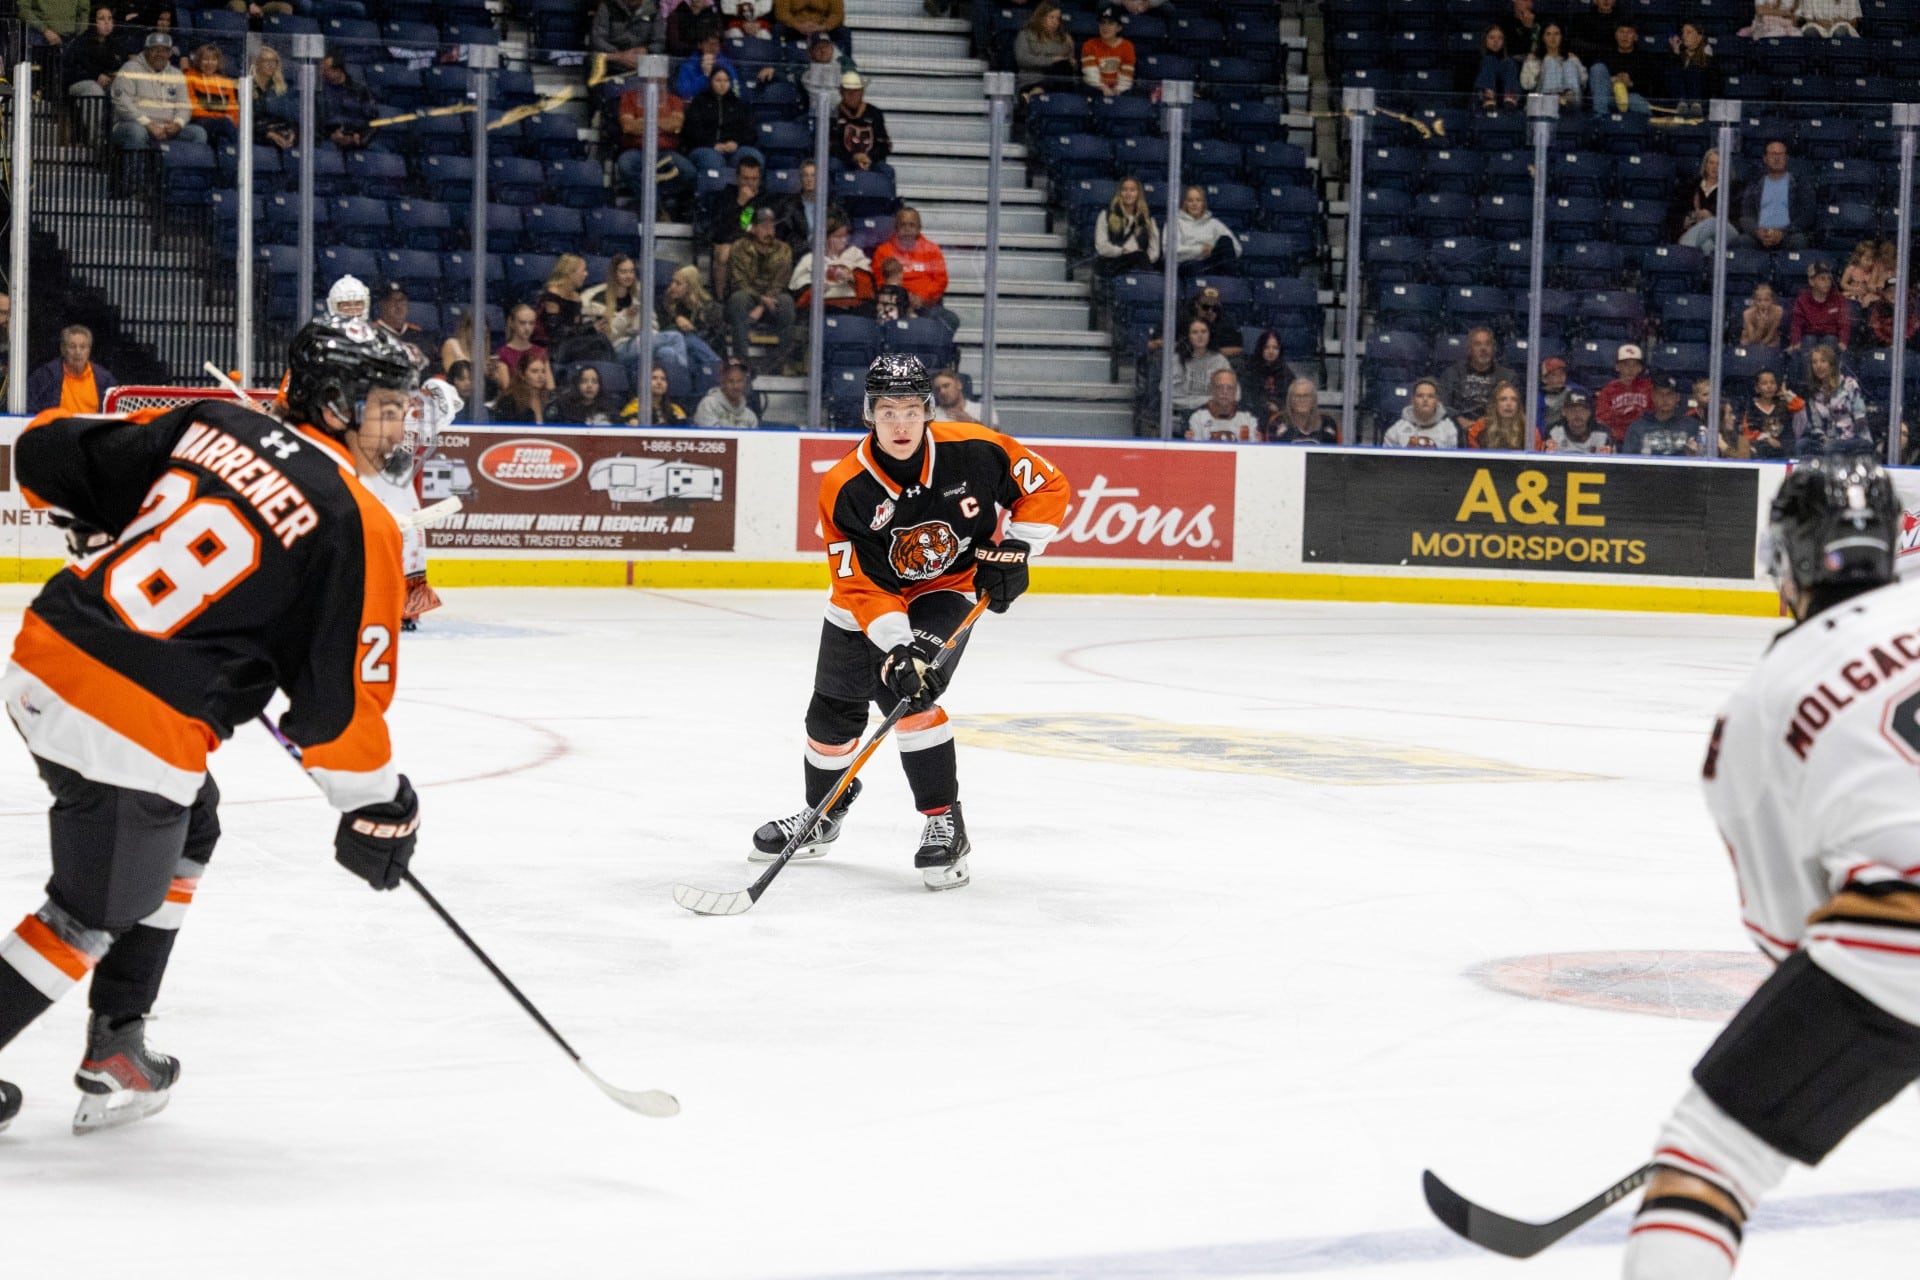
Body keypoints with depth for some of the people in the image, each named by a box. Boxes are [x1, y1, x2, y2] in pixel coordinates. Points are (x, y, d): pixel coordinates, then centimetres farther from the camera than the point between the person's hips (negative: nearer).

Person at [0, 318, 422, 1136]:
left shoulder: (208, 424, 8)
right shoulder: (357, 526, -9)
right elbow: (340, 700, -8)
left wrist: (108, 531, 29)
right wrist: (378, 808, 6)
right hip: (137, 727, -8)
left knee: (184, 832, 28)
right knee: (94, 915, 13)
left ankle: (115, 1050, 30)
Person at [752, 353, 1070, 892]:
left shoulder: (973, 451, -24)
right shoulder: (844, 489, -24)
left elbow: (1048, 486, -10)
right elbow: (860, 583, -25)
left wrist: (1012, 550, -18)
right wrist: (896, 645, -37)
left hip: (947, 589, -2)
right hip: (867, 603, 2)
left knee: (910, 696, -25)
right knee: (832, 711, 11)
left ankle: (945, 823, -14)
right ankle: (823, 813, 39)